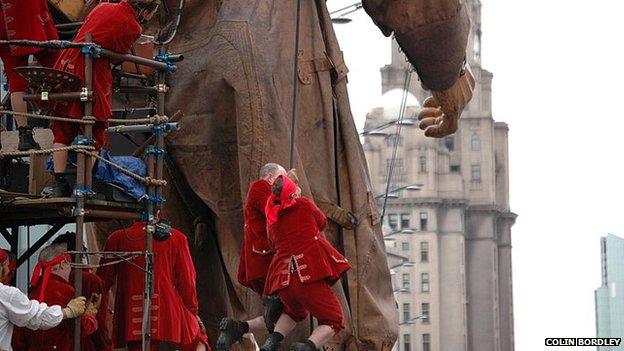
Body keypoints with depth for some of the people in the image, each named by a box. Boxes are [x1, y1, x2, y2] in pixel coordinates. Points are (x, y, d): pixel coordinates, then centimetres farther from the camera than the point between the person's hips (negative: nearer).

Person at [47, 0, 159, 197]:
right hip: (93, 77, -6)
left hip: (66, 65, 6)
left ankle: (58, 183, 14)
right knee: (95, 136, 11)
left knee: (62, 131, 16)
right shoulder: (132, 28, -8)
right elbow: (121, 55, 3)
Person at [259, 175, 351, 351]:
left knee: (294, 312, 36)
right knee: (334, 321, 7)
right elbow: (322, 223, 24)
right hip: (310, 273, -5)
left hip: (283, 278, 5)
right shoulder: (305, 205, 6)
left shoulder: (272, 217, 16)